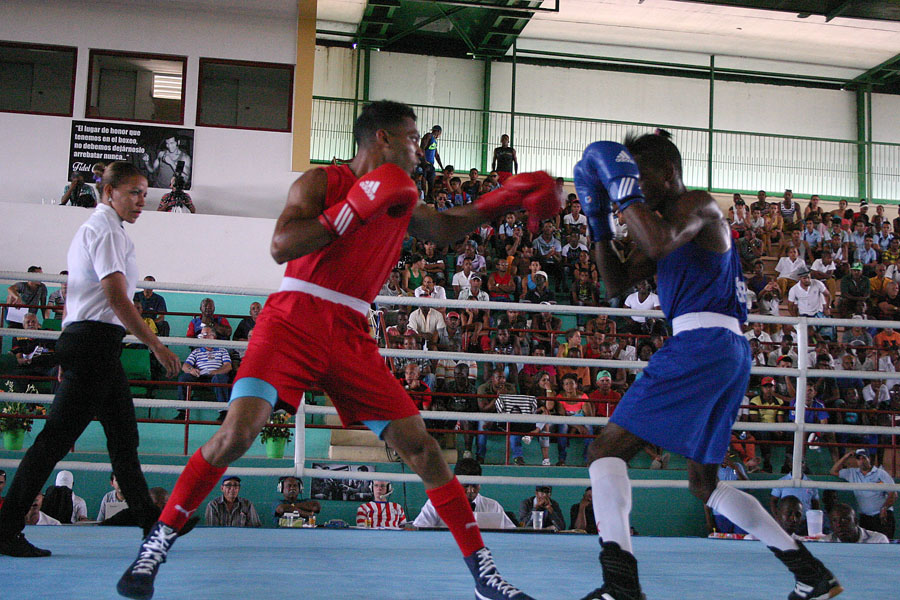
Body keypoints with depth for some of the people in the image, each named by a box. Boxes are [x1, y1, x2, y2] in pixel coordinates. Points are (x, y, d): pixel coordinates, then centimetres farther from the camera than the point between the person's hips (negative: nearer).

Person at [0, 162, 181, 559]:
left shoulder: (93, 228, 22)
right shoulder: (106, 229, -9)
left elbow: (71, 301, 24)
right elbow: (116, 297, -19)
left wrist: (69, 356, 25)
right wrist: (157, 346, -17)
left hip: (81, 341, 11)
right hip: (96, 340, -11)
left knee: (124, 435, 12)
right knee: (56, 437, -9)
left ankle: (152, 522, 19)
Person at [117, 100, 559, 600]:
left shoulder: (402, 201, 17)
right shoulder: (322, 182, 0)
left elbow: (447, 228, 36)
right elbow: (281, 247, -14)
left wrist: (505, 199, 26)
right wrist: (353, 211, -18)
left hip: (351, 337, 5)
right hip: (294, 321, -5)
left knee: (421, 447, -2)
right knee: (237, 433, -21)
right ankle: (158, 543, -1)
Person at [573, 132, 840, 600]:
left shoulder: (699, 205, -3)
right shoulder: (666, 221, 25)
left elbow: (659, 245, -25)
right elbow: (617, 284, 22)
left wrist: (625, 191, -16)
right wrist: (598, 220, 14)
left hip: (703, 344, -11)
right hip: (727, 351, 11)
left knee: (607, 450, -14)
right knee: (704, 484, 19)